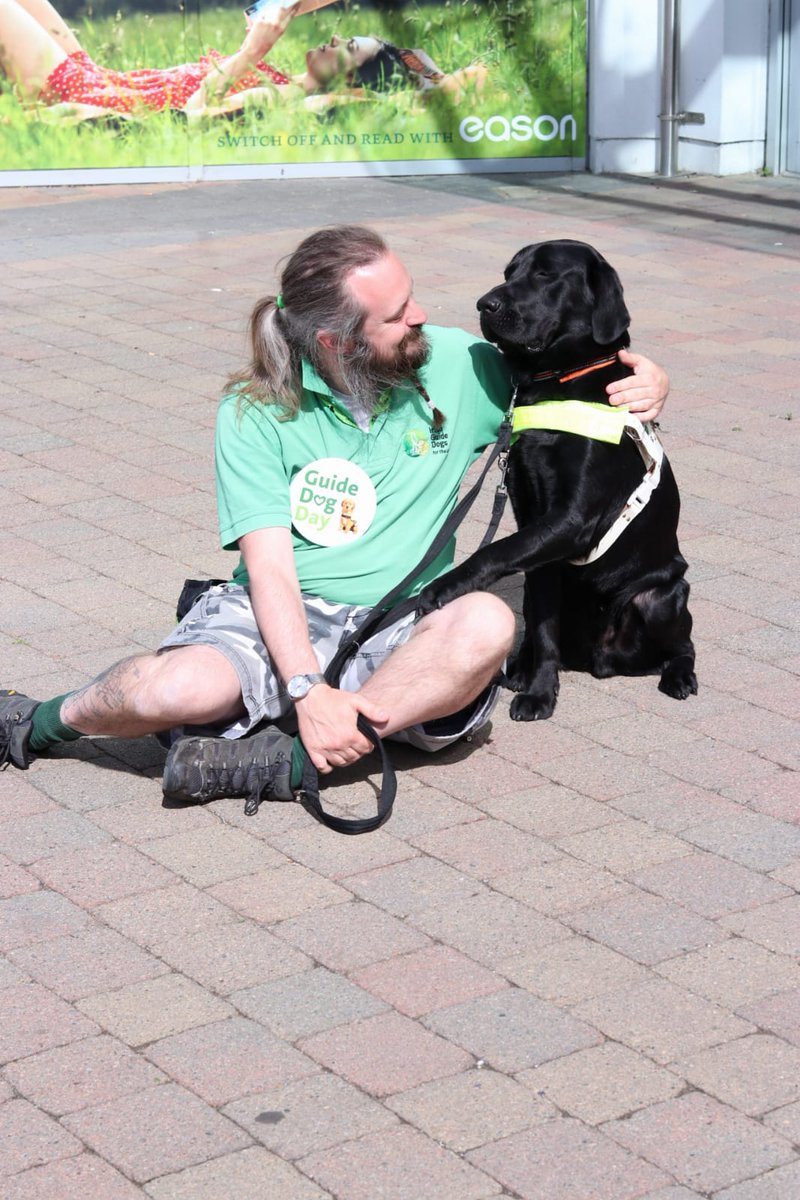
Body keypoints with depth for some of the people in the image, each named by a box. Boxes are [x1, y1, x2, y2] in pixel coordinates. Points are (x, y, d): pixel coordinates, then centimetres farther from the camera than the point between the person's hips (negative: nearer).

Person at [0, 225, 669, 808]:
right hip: (277, 621, -2)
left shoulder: (454, 365, 4)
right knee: (176, 690, -35)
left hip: (399, 630, 2)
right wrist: (308, 690, -27)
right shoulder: (256, 414, -4)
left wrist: (645, 381, -3)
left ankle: (288, 762, -28)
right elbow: (270, 565, -12)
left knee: (487, 625, -34)